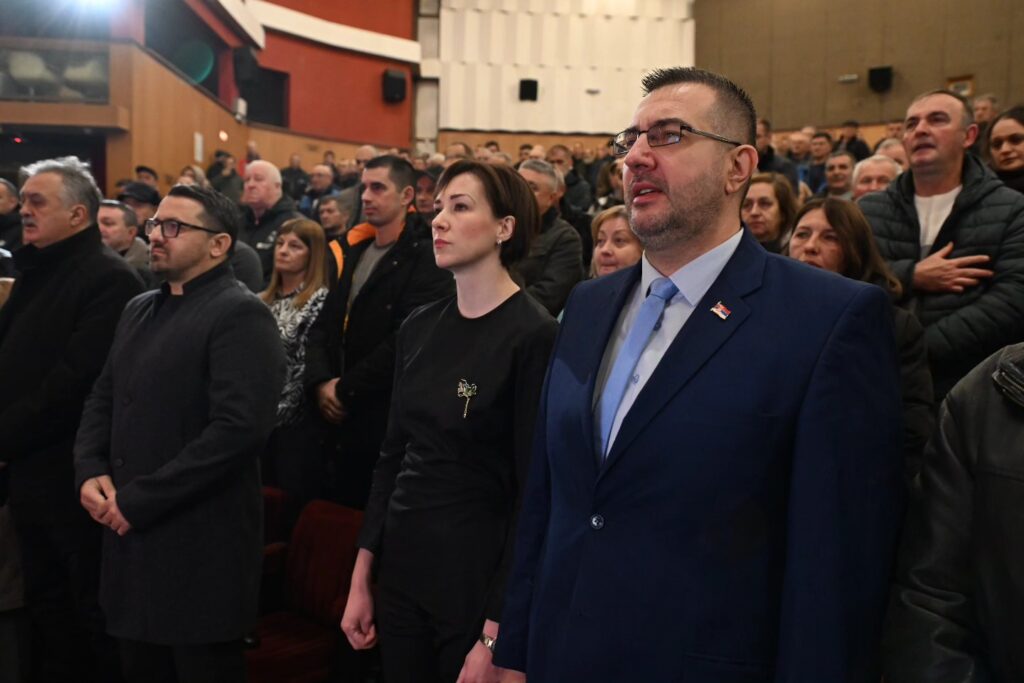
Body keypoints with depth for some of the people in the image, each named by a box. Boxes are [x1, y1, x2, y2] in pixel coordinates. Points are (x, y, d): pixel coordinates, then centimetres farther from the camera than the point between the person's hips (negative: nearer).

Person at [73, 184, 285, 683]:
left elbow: (239, 428, -23)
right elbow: (102, 400, 18)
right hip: (130, 534, 8)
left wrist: (139, 500, -19)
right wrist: (90, 471, -2)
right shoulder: (139, 310, 15)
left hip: (200, 547, -8)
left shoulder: (240, 315, -13)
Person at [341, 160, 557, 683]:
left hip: (477, 574, -6)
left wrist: (497, 634, -16)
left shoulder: (533, 336, -16)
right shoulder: (418, 327, 4)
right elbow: (392, 457, 10)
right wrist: (361, 579, 9)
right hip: (401, 566, 6)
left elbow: (534, 493, -16)